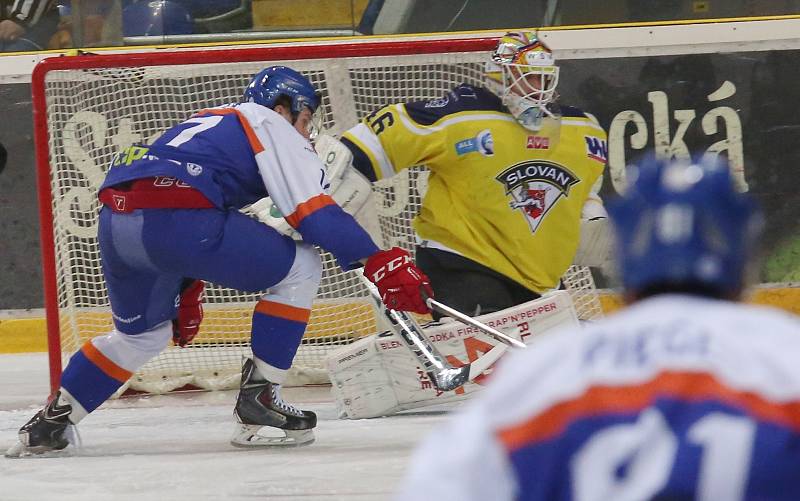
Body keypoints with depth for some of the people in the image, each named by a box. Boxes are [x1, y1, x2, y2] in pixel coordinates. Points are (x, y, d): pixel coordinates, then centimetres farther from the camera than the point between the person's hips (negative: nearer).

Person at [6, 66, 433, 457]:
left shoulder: (209, 123, 37)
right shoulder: (272, 126, 11)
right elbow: (313, 211, -2)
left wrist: (187, 292, 45)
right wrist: (380, 263, -6)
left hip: (114, 219, 9)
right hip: (175, 221, -9)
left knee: (143, 331, 31)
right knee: (299, 268, 4)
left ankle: (50, 422, 28)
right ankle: (258, 397, 2)